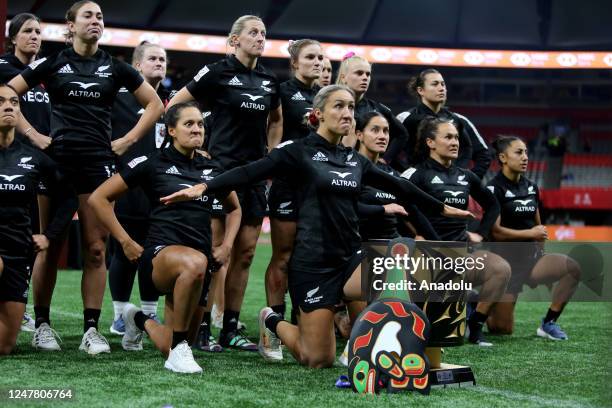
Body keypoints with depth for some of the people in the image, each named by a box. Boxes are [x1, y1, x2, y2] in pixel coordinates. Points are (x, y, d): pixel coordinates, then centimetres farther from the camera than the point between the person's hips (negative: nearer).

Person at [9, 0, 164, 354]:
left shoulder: (115, 67, 9)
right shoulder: (53, 63, 5)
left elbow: (155, 105, 14)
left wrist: (127, 140, 6)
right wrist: (31, 133, -2)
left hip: (99, 162, 1)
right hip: (57, 160, -1)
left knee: (96, 248, -2)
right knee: (50, 247, 2)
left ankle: (92, 329, 2)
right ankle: (42, 325, 13)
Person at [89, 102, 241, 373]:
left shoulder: (212, 169, 12)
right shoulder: (152, 164, -1)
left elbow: (235, 209, 30)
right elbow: (98, 198, 0)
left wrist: (226, 246, 15)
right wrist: (126, 242, -4)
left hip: (200, 259, 5)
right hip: (160, 253, -5)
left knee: (169, 349, 5)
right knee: (194, 262, -42)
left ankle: (140, 320, 41)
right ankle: (178, 349, -27)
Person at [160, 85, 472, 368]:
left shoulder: (355, 160, 12)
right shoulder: (299, 151, -6)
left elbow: (398, 186, 23)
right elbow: (250, 172, -16)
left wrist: (442, 208, 30)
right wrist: (203, 187, -31)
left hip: (350, 257, 5)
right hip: (314, 263, -5)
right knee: (318, 361, -4)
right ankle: (272, 323, 26)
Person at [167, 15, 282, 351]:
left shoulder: (269, 80, 10)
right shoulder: (218, 72, -6)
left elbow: (276, 120, 28)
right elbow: (172, 107, -3)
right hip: (222, 168, -6)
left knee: (246, 252, 7)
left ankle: (230, 327, 14)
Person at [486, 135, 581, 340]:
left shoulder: (532, 187, 10)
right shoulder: (494, 189, -12)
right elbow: (496, 231, -18)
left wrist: (540, 236, 7)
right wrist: (530, 233, -11)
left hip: (530, 257, 6)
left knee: (572, 268, -22)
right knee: (503, 329, -4)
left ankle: (548, 323, -8)